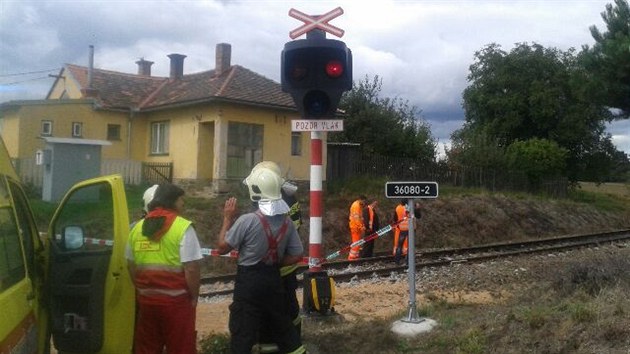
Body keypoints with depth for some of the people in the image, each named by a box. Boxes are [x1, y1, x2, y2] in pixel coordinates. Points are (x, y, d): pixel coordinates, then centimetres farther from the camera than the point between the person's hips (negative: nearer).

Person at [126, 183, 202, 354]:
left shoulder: (138, 227, 8)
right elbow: (191, 268, -16)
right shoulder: (183, 227, -11)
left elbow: (131, 265, 13)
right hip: (176, 299, -6)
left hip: (146, 298, 6)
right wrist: (194, 296, -4)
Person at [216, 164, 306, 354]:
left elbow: (222, 247, -9)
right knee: (283, 325, 21)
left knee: (242, 333, 4)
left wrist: (228, 218, -1)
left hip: (248, 282, -5)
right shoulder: (287, 222, -4)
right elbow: (296, 256, 2)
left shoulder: (247, 220, -21)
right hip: (274, 279, 5)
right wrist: (273, 263, 10)